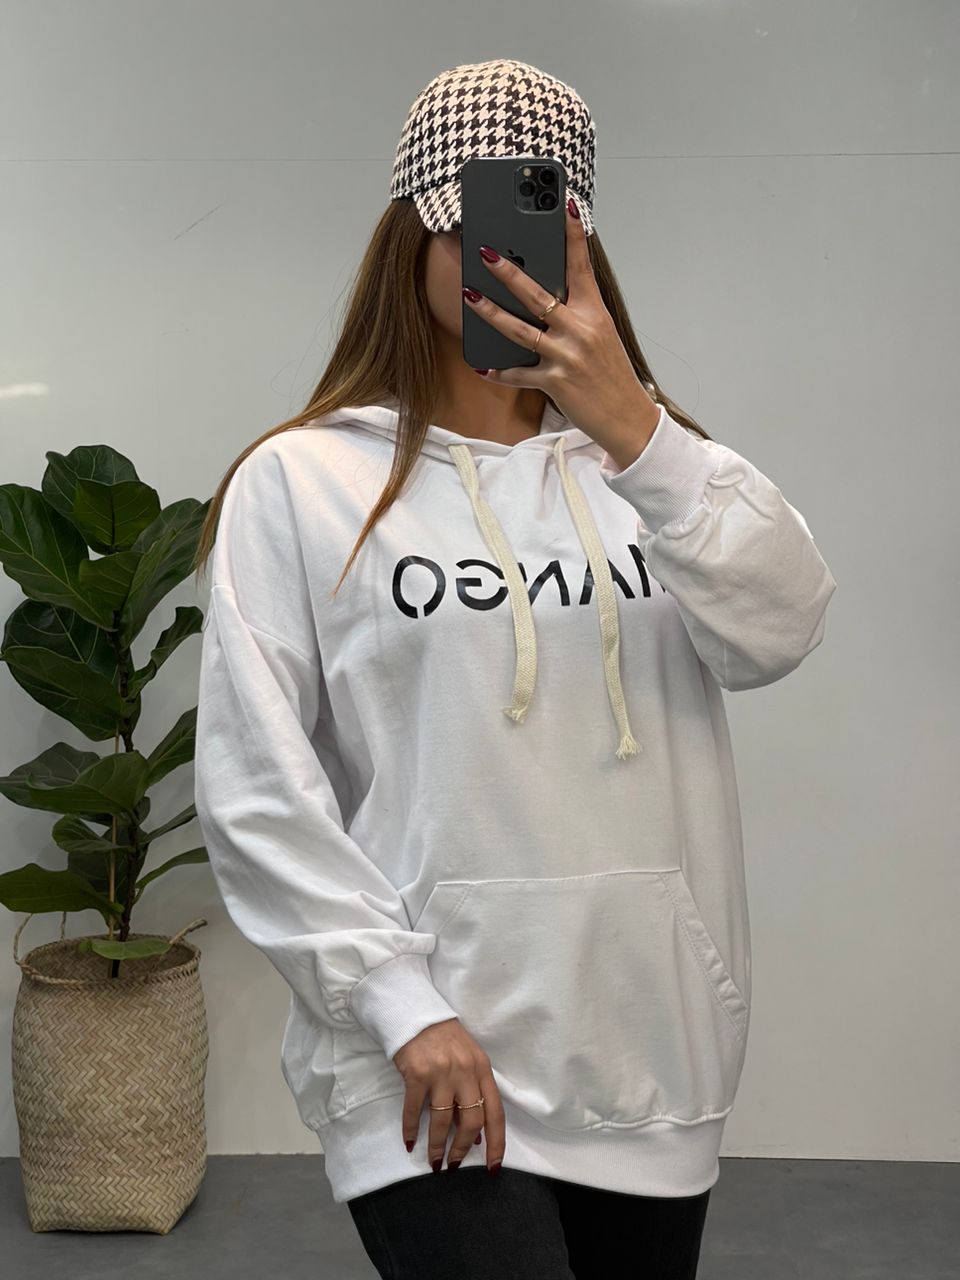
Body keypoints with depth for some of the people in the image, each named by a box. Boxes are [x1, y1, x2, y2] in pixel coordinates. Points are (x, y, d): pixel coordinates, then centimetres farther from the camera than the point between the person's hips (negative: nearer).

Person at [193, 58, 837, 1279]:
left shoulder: (646, 467, 11)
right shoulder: (302, 481, -1)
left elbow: (780, 632, -7)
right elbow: (254, 787, -5)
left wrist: (633, 433, -18)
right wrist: (401, 1006, -12)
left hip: (650, 1053, 4)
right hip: (427, 1062, -4)